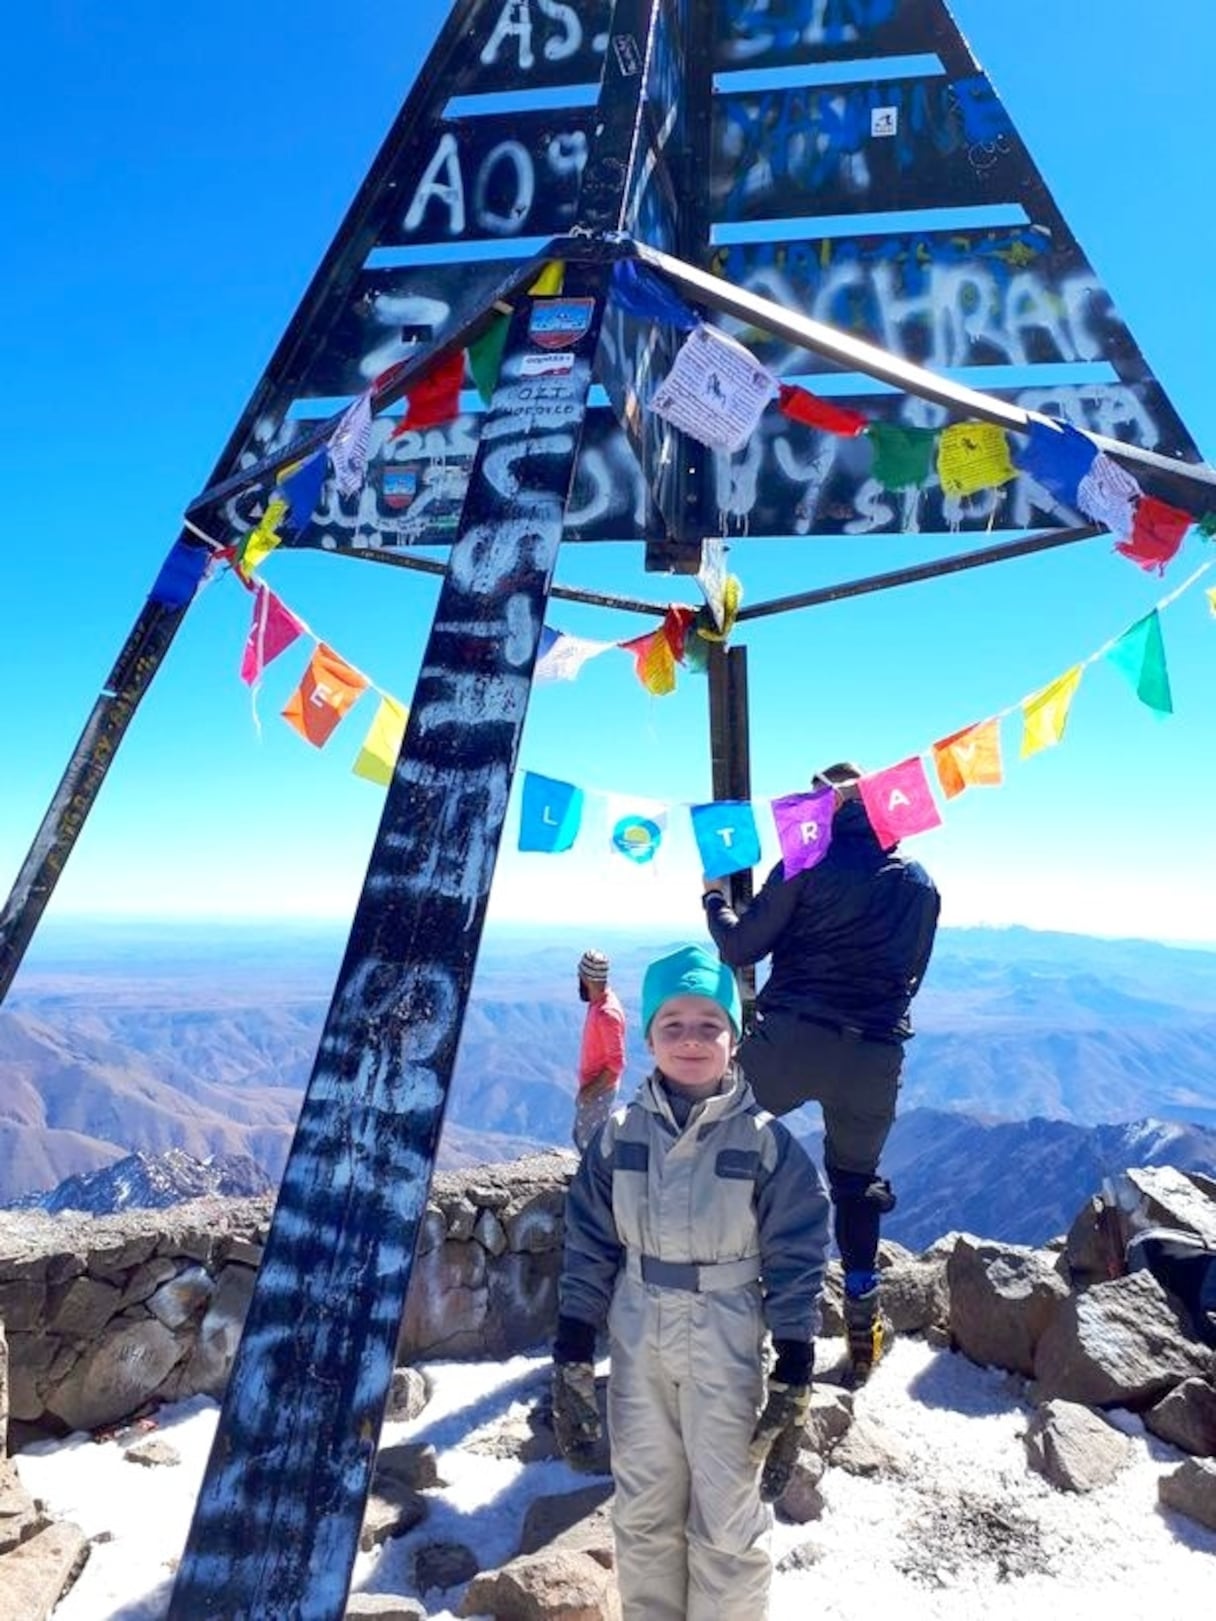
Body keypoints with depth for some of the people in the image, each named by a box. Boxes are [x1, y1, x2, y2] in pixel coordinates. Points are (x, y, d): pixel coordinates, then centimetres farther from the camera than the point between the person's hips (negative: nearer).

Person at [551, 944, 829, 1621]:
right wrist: (572, 1363, 1)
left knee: (729, 1523, 11)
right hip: (638, 1348, 3)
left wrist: (793, 1386, -7)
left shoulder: (767, 1142, -14)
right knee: (643, 1515, 19)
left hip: (728, 1349, -2)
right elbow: (589, 1253, 0)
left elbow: (796, 1267, -8)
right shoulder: (619, 1135, -7)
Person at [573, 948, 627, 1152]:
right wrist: (587, 1087, 17)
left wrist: (592, 1090, -18)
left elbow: (617, 1063, -26)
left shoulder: (607, 1013, -28)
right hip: (591, 1086, 9)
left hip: (599, 1091, -9)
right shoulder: (598, 1002, 1)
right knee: (581, 1137, 20)